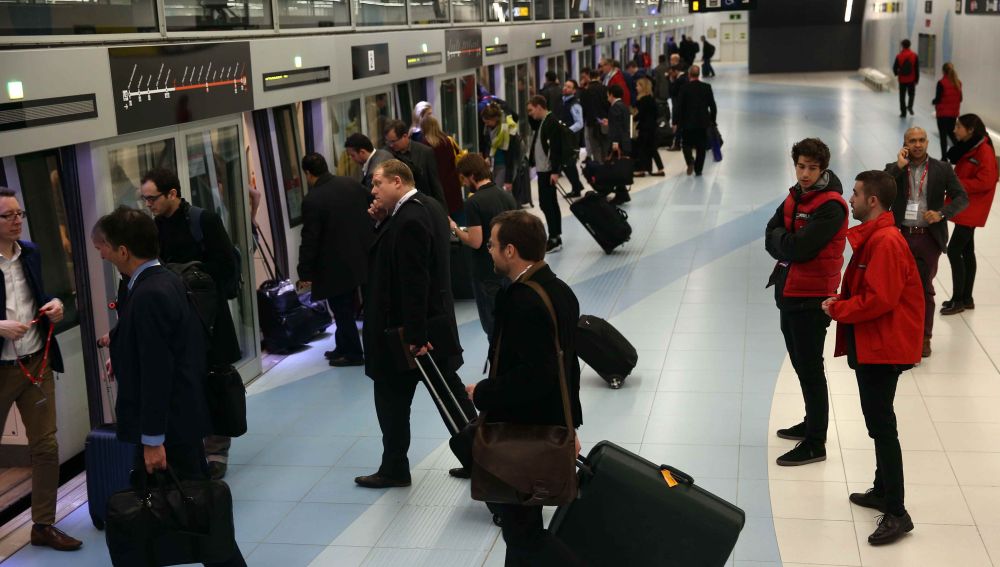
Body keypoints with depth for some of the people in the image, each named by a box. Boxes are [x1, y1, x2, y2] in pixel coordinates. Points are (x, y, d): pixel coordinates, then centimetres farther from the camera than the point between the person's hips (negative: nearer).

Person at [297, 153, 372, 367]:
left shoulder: (312, 200, -19)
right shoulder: (353, 185, 0)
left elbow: (309, 241, -18)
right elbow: (372, 214, 11)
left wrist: (305, 273, -9)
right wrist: (368, 249, 24)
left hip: (335, 267, -7)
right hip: (360, 259, 7)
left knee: (342, 311, 7)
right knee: (346, 309, 19)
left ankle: (352, 353, 16)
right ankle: (344, 348, 29)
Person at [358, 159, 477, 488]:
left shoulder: (408, 220, -22)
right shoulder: (429, 205, 8)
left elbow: (415, 282, -25)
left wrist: (415, 335, -23)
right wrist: (382, 223, -2)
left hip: (406, 329, -10)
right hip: (436, 322, 10)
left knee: (392, 397, 5)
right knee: (449, 391, 14)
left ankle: (394, 470, 18)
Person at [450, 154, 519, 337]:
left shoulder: (473, 202, -17)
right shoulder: (508, 196, 3)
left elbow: (475, 242, -20)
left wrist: (456, 229, -4)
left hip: (487, 273, -6)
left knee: (492, 324, 4)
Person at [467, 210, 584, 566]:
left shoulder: (524, 303, -25)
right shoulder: (559, 291, 6)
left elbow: (535, 375, -31)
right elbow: (566, 366, 13)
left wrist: (483, 394, -17)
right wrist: (569, 426, 20)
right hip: (549, 429, 10)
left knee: (523, 532, 1)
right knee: (521, 523, 22)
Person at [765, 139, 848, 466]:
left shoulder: (830, 206, -16)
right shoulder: (795, 197, 11)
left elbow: (797, 248, -24)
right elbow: (771, 240, 6)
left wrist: (781, 238, -5)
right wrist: (790, 243, -13)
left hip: (811, 297, -9)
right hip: (788, 292, 9)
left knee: (810, 369, -3)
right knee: (801, 364, 19)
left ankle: (815, 445, 4)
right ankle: (812, 424, 35)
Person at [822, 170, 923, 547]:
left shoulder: (885, 242, -21)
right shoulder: (872, 237, 12)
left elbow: (879, 299, -26)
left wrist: (837, 309, -14)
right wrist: (841, 302, 4)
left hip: (883, 346, -11)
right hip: (870, 344, 11)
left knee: (881, 425, -8)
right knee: (878, 423, 18)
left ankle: (896, 513, -4)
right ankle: (883, 491, 30)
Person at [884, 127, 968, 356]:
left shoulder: (942, 169, 2)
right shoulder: (894, 169, 3)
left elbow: (962, 198, 0)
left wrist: (941, 213, -16)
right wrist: (899, 166, -14)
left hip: (929, 237, 0)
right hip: (901, 235, 0)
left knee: (925, 288, 7)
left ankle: (924, 337, 18)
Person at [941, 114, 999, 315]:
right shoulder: (967, 148, 9)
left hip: (971, 209, -9)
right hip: (965, 208, 9)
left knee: (954, 250, -9)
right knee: (966, 251, 14)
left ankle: (958, 300, 0)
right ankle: (967, 298, 22)